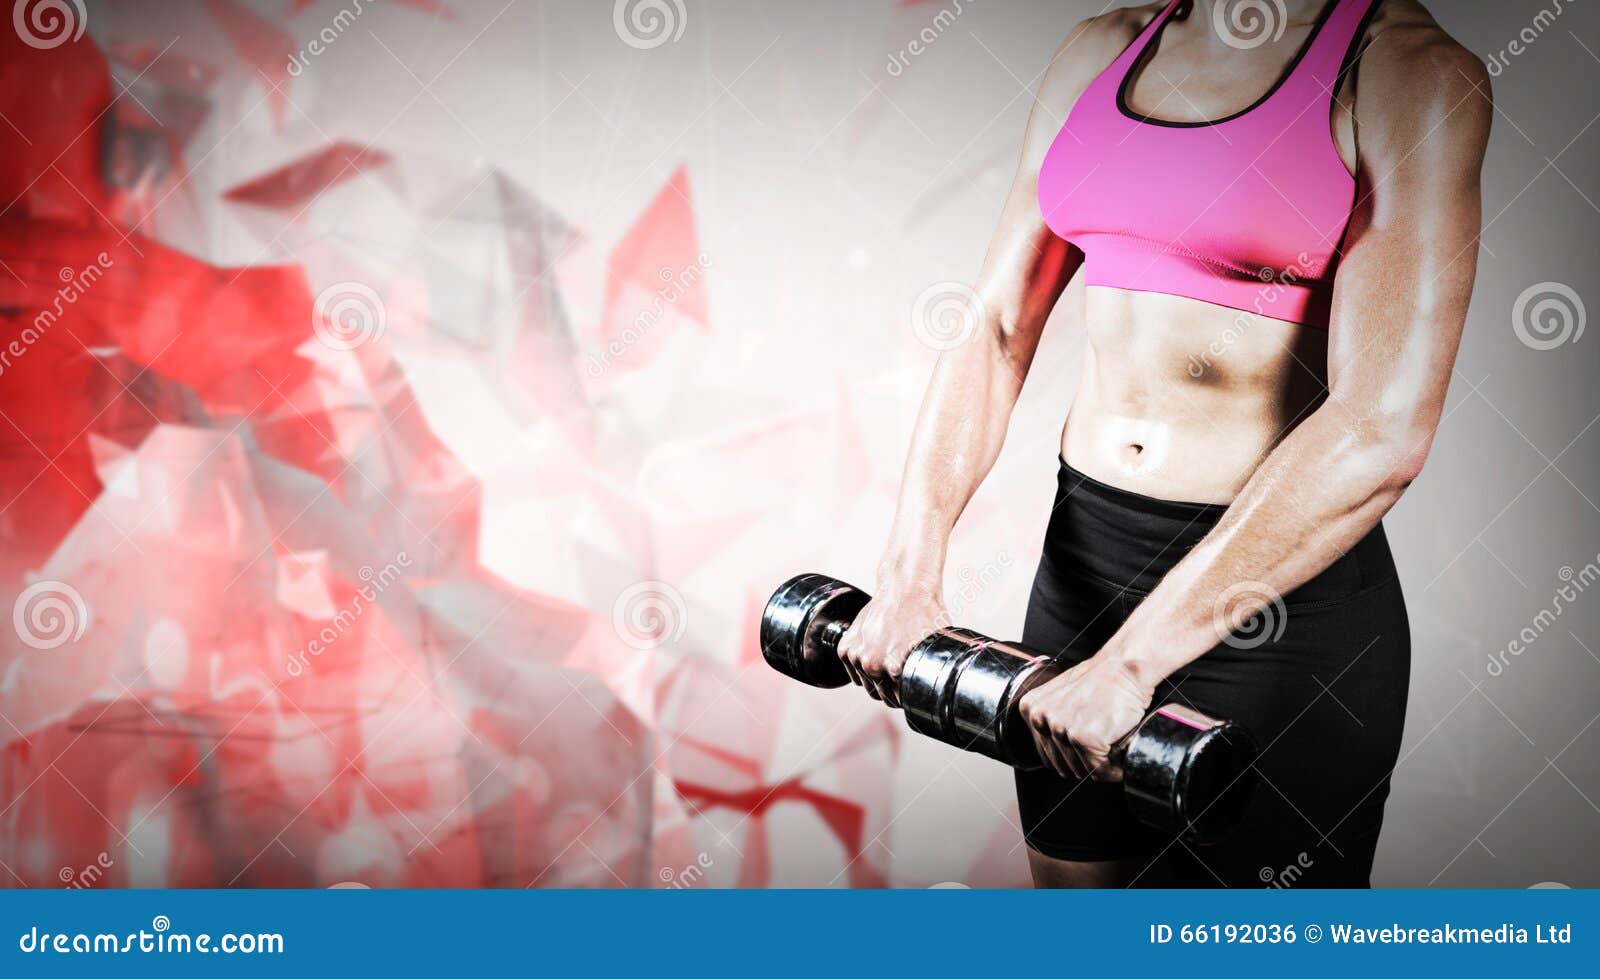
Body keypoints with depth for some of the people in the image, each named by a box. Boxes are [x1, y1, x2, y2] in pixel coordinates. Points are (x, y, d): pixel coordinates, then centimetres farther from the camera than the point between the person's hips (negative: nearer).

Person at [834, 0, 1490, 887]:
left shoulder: (1407, 71, -10)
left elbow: (1384, 429, -21)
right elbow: (995, 331, 5)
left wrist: (1132, 660, -25)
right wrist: (908, 579, -7)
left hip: (1280, 583, -5)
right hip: (1086, 549, 5)